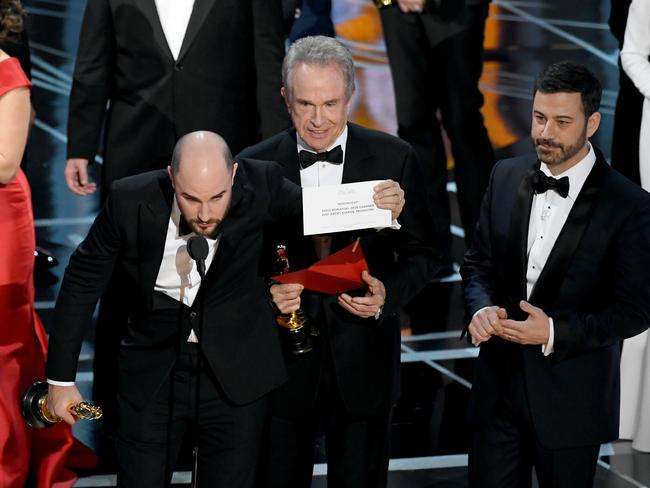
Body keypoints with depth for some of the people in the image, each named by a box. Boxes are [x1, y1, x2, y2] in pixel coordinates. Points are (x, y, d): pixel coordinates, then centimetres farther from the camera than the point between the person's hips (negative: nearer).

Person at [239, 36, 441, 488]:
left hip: (363, 361, 0)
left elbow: (422, 254, 2)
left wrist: (389, 294, -17)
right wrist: (265, 294, -19)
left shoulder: (394, 158, -5)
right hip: (283, 362, 0)